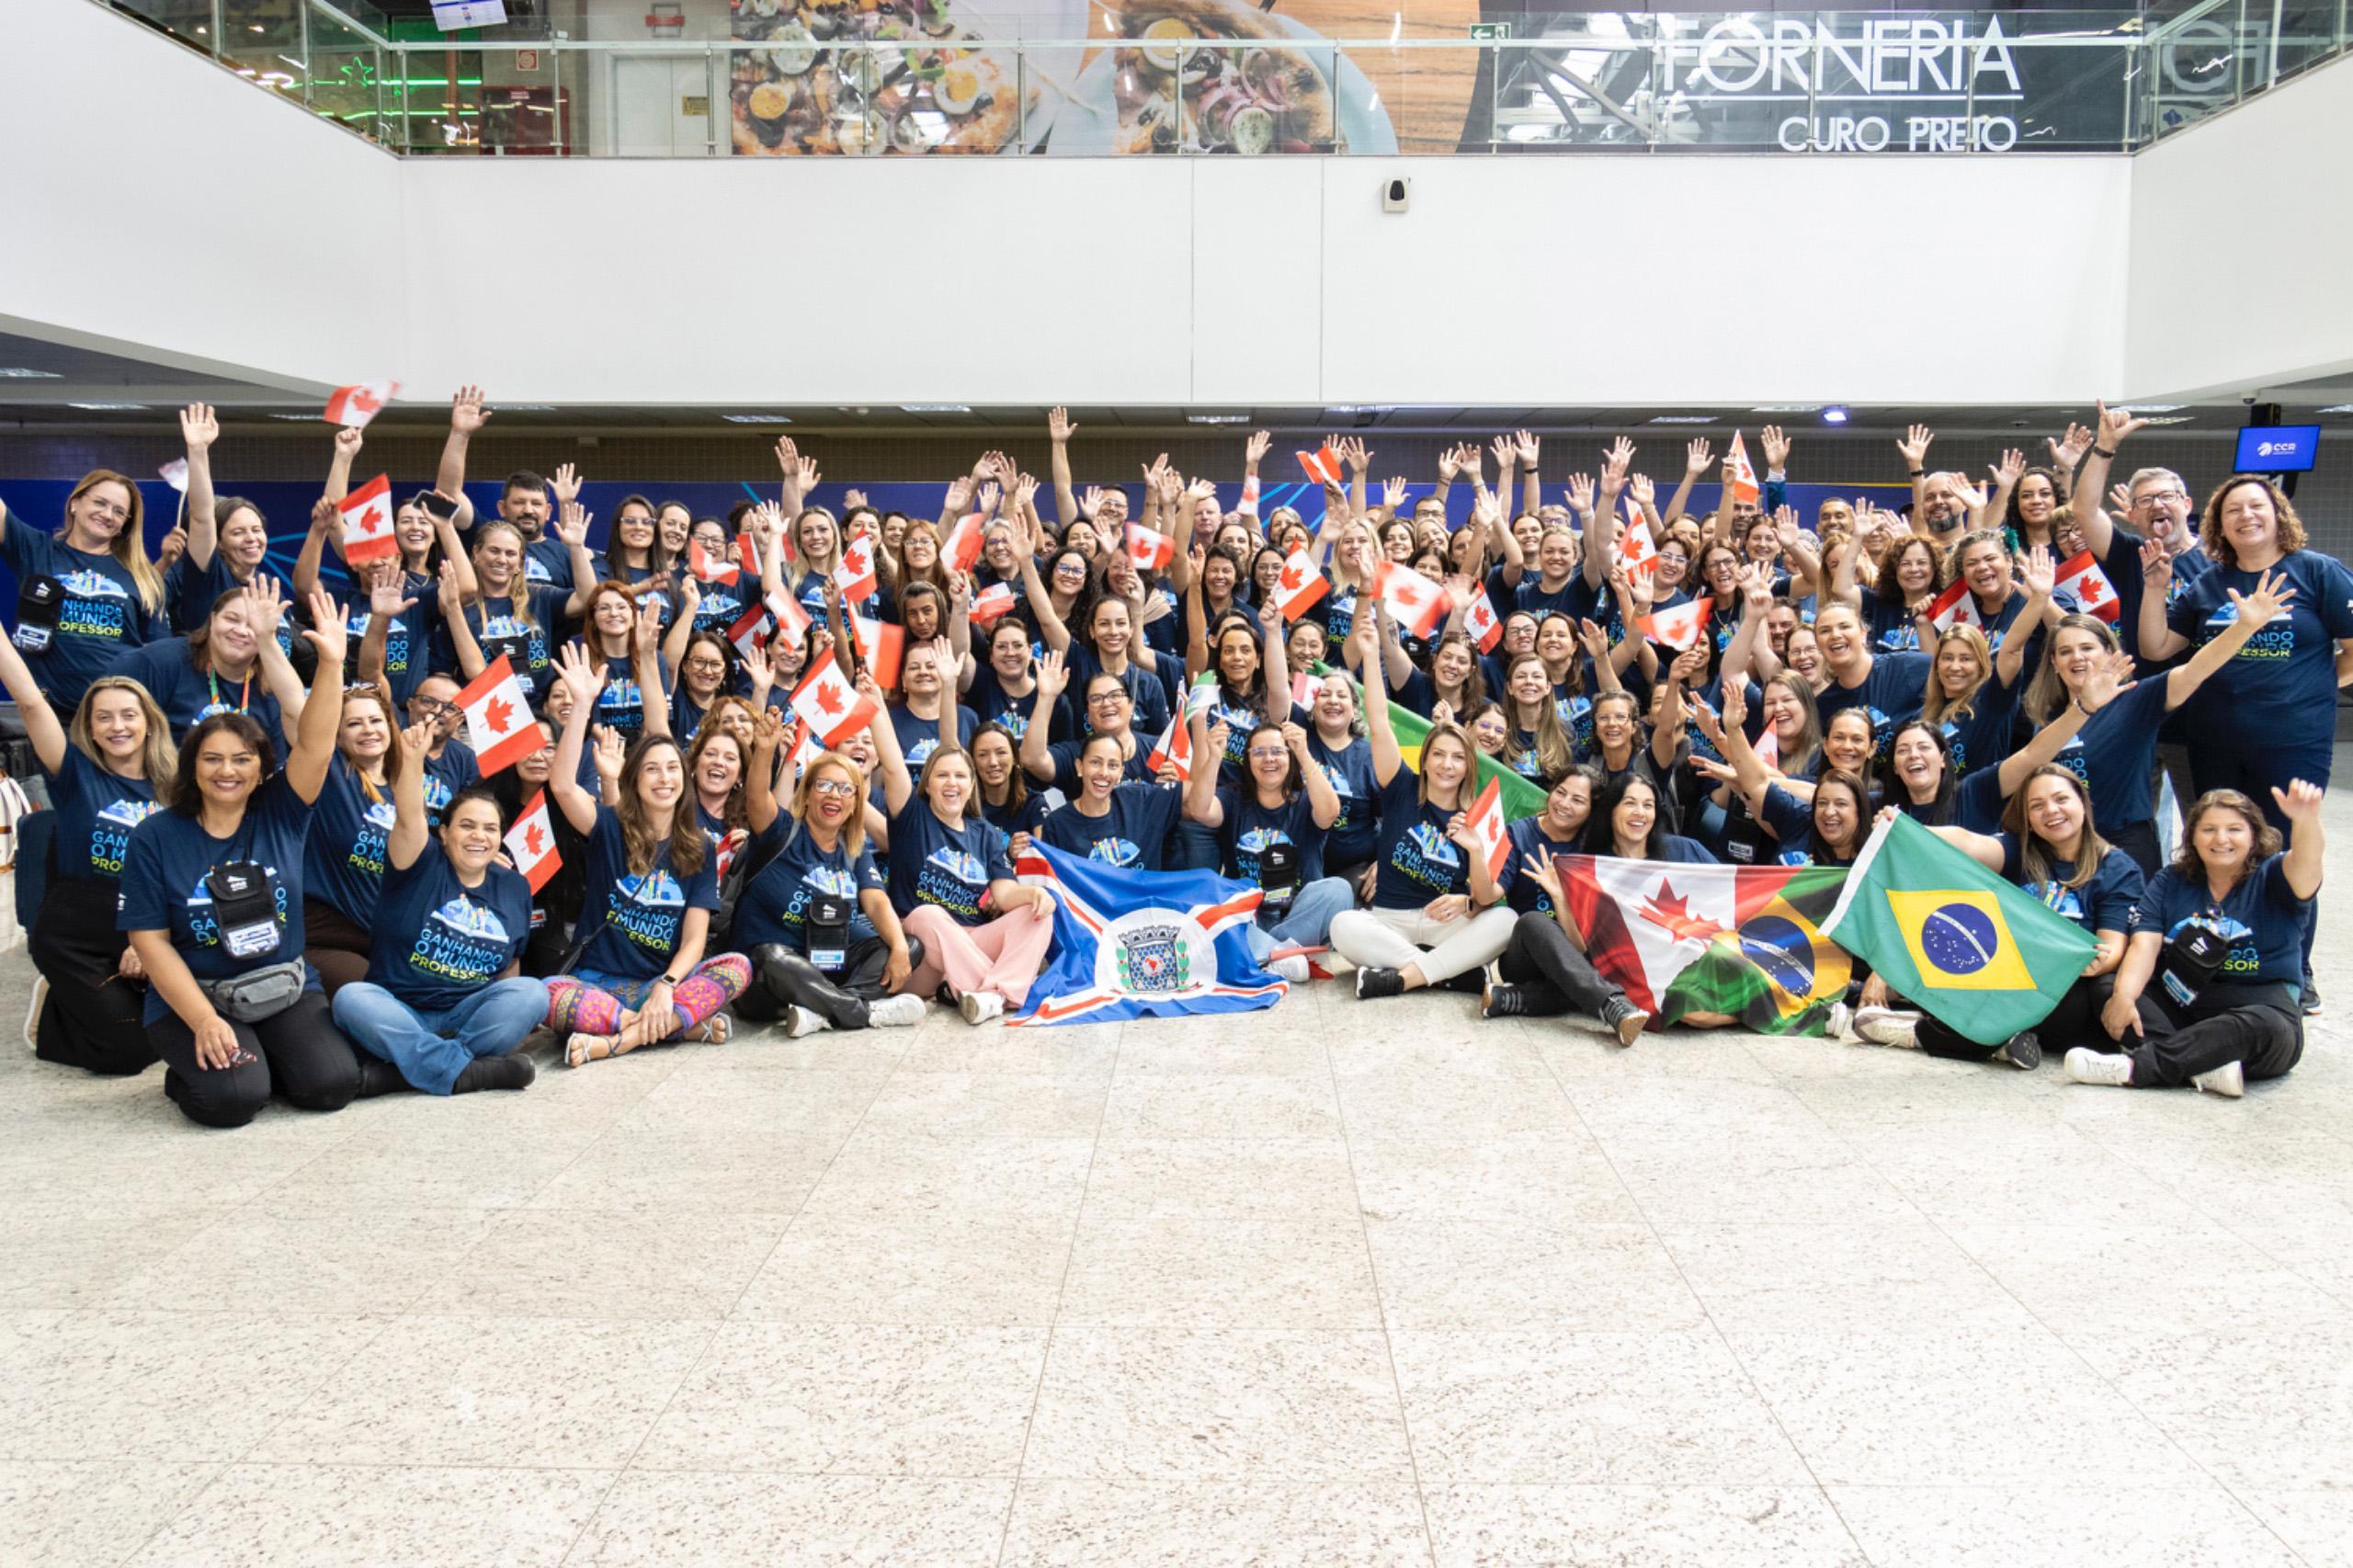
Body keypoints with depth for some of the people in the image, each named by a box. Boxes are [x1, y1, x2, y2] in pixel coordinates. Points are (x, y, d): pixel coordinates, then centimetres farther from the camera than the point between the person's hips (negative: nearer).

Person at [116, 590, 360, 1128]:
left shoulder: (279, 817, 1)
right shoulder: (156, 837, -4)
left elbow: (314, 746, -14)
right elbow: (150, 940, -6)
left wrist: (331, 664, -29)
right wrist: (205, 1022, -17)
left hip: (287, 989, 2)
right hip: (192, 998, -2)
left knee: (332, 1084, -20)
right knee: (233, 1097, -27)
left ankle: (261, 1056, 12)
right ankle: (191, 1068, 8)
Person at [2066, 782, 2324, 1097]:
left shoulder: (2271, 878, 2)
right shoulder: (2169, 882, 9)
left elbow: (2304, 864, -23)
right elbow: (2144, 945, -5)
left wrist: (2306, 820, -47)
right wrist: (2123, 996, -26)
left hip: (2260, 1008, -2)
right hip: (2178, 1006, 3)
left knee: (2265, 1026, -37)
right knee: (2111, 996, -24)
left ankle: (2135, 1065, -43)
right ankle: (2206, 1068, -43)